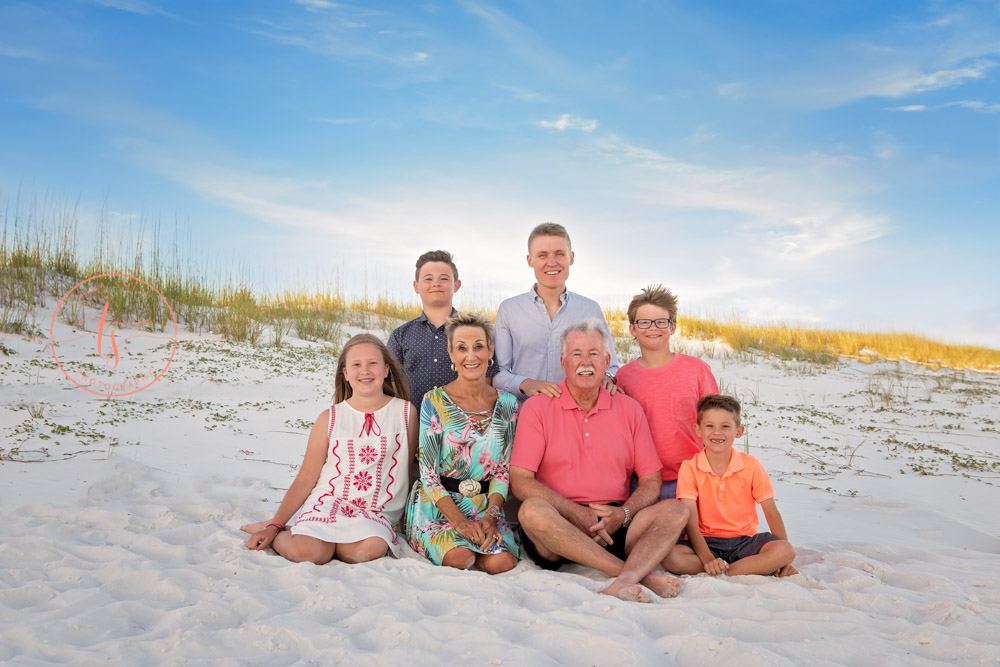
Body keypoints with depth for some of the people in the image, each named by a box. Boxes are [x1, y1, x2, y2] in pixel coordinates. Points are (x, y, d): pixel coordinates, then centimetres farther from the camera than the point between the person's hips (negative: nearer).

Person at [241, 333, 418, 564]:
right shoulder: (329, 418, 5)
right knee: (305, 552, -30)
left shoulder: (405, 412, 5)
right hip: (327, 503, 0)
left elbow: (412, 469, 12)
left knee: (369, 549, -34)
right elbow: (305, 479, 7)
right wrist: (275, 524, 1)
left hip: (377, 513, 1)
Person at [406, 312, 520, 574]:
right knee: (460, 557, -29)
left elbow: (504, 470, 5)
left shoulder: (507, 404, 5)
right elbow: (428, 472, -8)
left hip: (485, 505, 2)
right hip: (437, 504, -2)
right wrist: (459, 521, -19)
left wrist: (491, 515, -13)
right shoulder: (435, 401, -5)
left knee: (500, 562, -24)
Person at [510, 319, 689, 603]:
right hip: (560, 525, -2)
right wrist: (577, 514, -17)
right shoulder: (537, 408, 2)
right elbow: (521, 481, -7)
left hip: (615, 525, 3)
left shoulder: (629, 409, 11)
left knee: (675, 511, -18)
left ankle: (625, 581, -41)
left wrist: (624, 513, -11)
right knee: (532, 511, -33)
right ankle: (641, 575, -33)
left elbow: (651, 481, 10)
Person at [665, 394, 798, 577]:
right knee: (672, 558, -31)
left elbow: (771, 512, 1)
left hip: (745, 541, 1)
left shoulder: (751, 466, -2)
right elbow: (690, 519, -14)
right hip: (706, 541, -1)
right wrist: (707, 558, -27)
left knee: (786, 551, -26)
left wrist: (783, 559, -8)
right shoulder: (689, 468, -7)